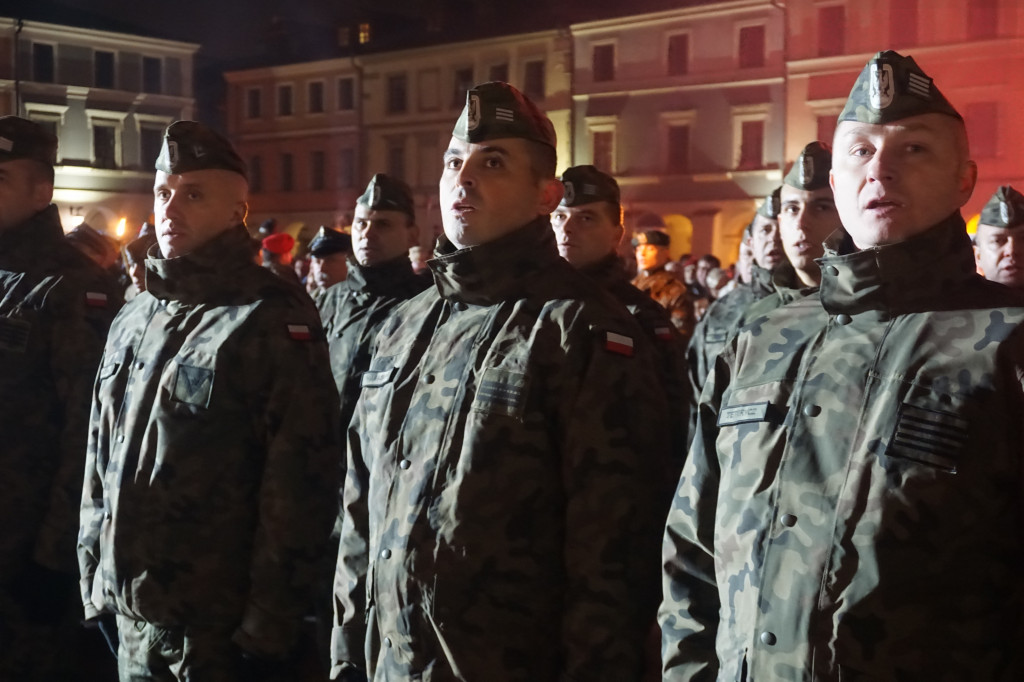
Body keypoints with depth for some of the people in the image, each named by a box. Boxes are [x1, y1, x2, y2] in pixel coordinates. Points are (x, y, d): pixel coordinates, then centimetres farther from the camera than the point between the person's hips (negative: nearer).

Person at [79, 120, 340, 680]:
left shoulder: (274, 320, -12)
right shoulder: (133, 320, 11)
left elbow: (300, 482, -15)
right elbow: (101, 460, 17)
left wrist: (267, 631, -15)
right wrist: (94, 581, 14)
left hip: (222, 628, -6)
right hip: (130, 619, 7)